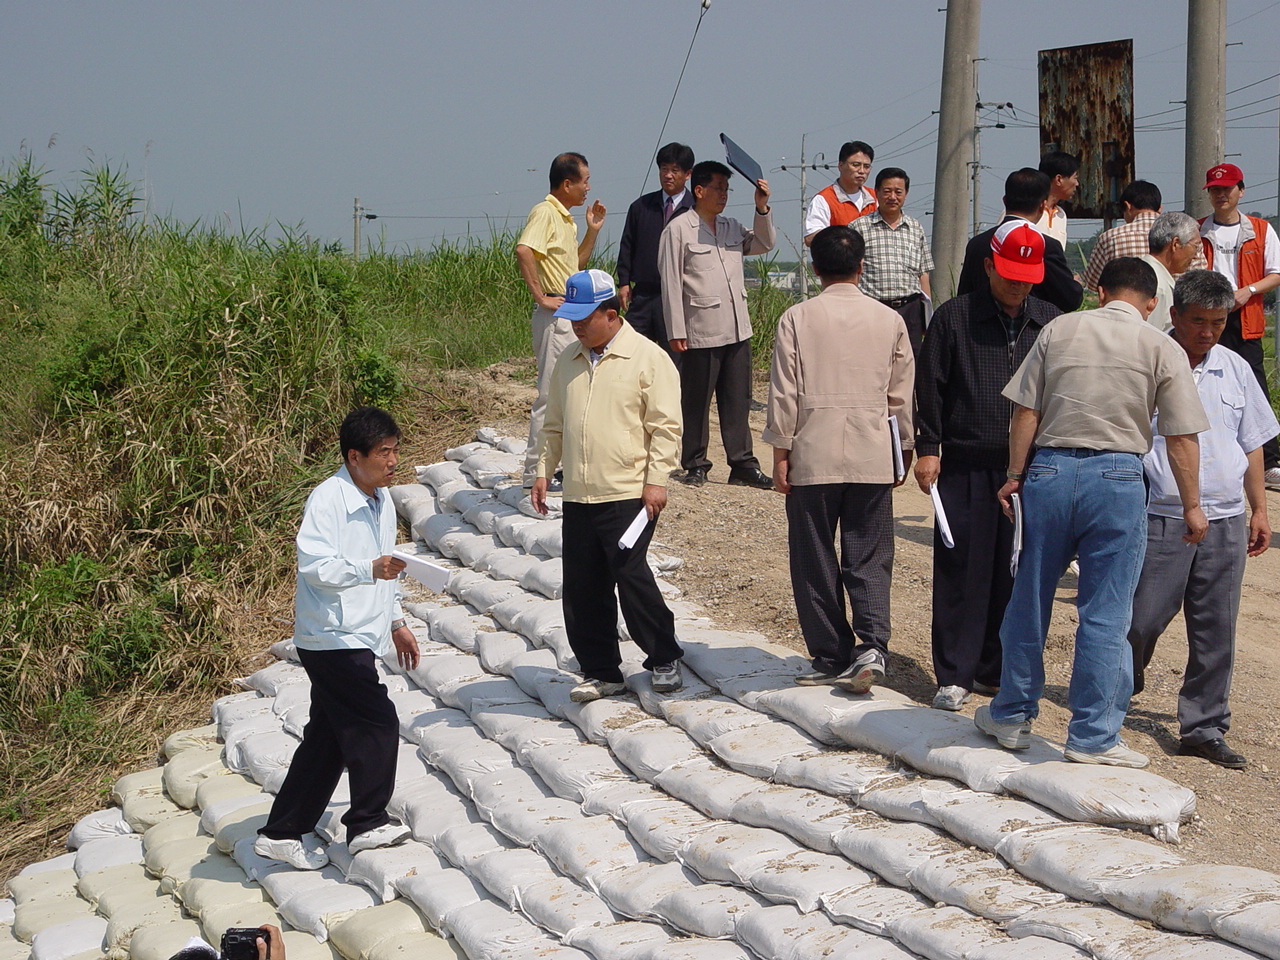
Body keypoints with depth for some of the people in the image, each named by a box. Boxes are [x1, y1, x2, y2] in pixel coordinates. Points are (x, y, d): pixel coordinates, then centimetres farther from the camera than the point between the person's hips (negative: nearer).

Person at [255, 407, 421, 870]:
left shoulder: (382, 502, 14)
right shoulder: (328, 499, -15)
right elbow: (314, 564, -25)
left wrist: (396, 622, 26)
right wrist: (369, 569, -36)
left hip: (360, 639, 9)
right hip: (333, 638, -9)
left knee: (328, 738, 11)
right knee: (377, 724, -11)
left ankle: (282, 833, 19)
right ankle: (367, 824, 0)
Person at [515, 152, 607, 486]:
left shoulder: (565, 217, 18)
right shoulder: (545, 212, -13)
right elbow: (524, 251, -30)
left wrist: (592, 231, 17)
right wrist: (540, 296, -25)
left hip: (575, 314, 10)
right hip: (557, 314, -10)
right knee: (551, 395, -8)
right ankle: (535, 474, -5)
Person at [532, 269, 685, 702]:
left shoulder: (648, 358, -4)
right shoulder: (568, 362, 14)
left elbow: (665, 426, -6)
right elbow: (553, 424, 23)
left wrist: (655, 480, -12)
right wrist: (543, 471, 14)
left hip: (629, 494, -6)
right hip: (578, 497, 6)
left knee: (631, 576, -9)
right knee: (582, 589, 7)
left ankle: (664, 659, 10)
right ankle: (600, 671, 19)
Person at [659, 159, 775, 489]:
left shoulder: (732, 227, 15)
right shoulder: (678, 229, -4)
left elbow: (763, 244, 22)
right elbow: (671, 283, -7)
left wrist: (762, 208, 6)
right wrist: (676, 331, -11)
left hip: (737, 330, 6)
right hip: (700, 333, -6)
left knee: (737, 400, 7)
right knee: (696, 403, 2)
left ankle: (743, 464, 10)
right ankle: (696, 465, 12)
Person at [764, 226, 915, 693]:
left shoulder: (797, 318, -3)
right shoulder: (889, 320, 4)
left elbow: (784, 393, -4)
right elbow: (902, 394, 9)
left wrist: (781, 454, 2)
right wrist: (904, 451, 19)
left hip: (813, 457, -2)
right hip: (873, 457, 2)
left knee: (815, 561, 8)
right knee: (869, 558, 6)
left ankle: (831, 657, 11)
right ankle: (872, 646, -11)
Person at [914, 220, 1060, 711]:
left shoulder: (1051, 322, 10)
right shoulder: (954, 317, 3)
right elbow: (929, 386, 3)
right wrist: (926, 447, -4)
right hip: (965, 468, -2)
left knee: (1016, 575, 6)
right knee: (961, 571, -1)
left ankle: (997, 670, 18)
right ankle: (954, 675, 6)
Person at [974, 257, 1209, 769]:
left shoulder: (1058, 329, 5)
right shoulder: (1163, 350, 1)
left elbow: (1025, 411, 2)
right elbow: (1181, 439, -1)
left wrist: (1016, 475, 8)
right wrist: (1191, 506, 7)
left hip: (1048, 470, 2)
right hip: (1117, 477, -2)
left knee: (1029, 601, 14)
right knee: (1105, 613, 4)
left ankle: (1011, 715, 26)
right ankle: (1092, 736, 7)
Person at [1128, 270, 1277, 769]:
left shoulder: (1235, 369, 12)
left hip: (1225, 520, 4)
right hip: (1161, 517, -4)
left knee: (1216, 631, 5)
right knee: (1141, 618, -2)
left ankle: (1204, 727, 15)